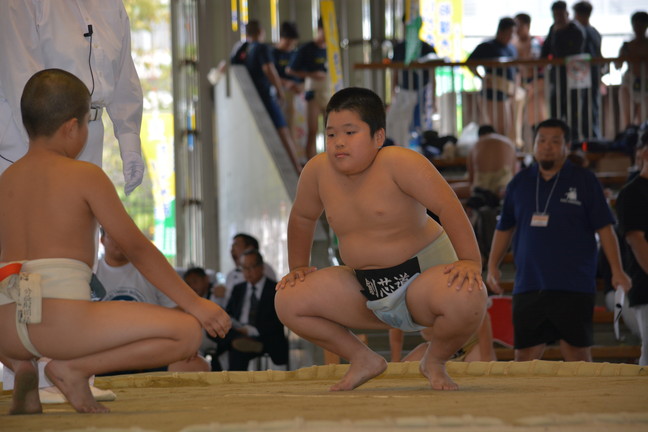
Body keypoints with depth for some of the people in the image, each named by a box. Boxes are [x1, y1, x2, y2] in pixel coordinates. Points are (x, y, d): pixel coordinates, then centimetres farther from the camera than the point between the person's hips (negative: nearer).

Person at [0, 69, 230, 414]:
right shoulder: (85, 176, 3)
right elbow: (137, 248, 1)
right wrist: (194, 303, 6)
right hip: (62, 318, -6)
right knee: (187, 333, -3)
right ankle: (75, 369, -10)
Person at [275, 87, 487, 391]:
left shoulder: (397, 162, -22)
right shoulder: (319, 170, -6)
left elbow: (448, 206, -26)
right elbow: (302, 218, 15)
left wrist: (470, 262, -32)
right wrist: (299, 267, 13)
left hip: (422, 277, -5)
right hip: (366, 292, 5)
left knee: (467, 298, -37)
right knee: (288, 301, -8)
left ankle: (435, 361, -2)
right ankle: (363, 360, 12)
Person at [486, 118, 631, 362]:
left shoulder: (584, 181, 2)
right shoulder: (520, 182, 11)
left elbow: (604, 229, 0)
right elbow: (504, 228, 19)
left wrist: (617, 270, -6)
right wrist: (493, 266, 12)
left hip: (574, 287, -3)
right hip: (528, 285, 3)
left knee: (577, 354, -2)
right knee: (525, 355, 2)